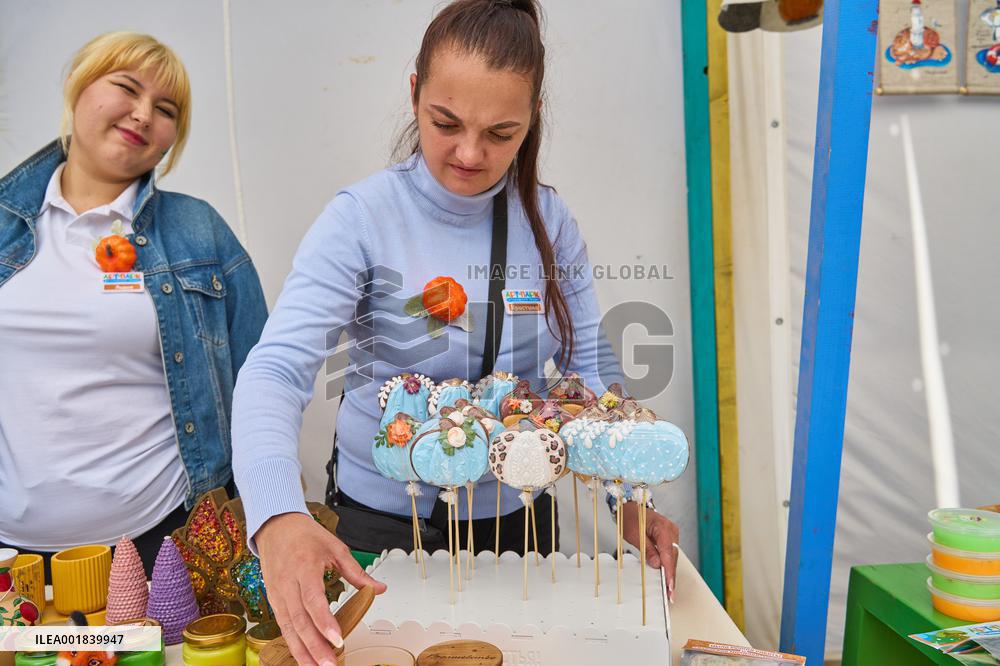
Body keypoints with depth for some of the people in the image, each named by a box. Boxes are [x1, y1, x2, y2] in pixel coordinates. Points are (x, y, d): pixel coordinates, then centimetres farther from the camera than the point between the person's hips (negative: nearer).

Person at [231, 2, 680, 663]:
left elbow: (592, 366, -3)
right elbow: (276, 371, -26)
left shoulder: (549, 219, -7)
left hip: (518, 515, 3)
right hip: (386, 521, -2)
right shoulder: (364, 217, -18)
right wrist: (279, 518, -42)